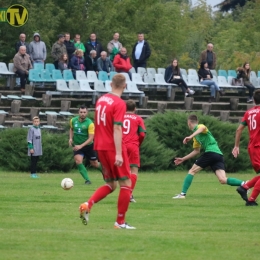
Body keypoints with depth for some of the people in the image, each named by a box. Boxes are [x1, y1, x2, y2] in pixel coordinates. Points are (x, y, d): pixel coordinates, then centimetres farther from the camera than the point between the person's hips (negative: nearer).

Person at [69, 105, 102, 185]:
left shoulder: (90, 123, -20)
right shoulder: (73, 120, -6)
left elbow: (91, 138, -23)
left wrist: (81, 146, -31)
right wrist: (71, 138, 2)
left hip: (88, 145, -2)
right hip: (77, 145, 2)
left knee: (94, 163, 9)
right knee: (78, 161, -22)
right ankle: (87, 180, -17)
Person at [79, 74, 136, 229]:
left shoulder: (101, 100, 10)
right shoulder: (119, 103, -14)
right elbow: (117, 129, -21)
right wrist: (118, 154, -24)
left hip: (101, 147, 8)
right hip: (113, 148, -8)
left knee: (111, 184, 16)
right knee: (126, 183, 2)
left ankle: (87, 205, -6)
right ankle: (120, 222, 2)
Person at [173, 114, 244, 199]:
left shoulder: (199, 126, 3)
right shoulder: (196, 135, 31)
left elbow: (203, 128, -24)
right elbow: (196, 151, 36)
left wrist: (190, 137, -35)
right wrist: (183, 159, 38)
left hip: (211, 152, -8)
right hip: (219, 154, 8)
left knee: (192, 171, 4)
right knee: (223, 180, -9)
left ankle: (183, 194, 1)